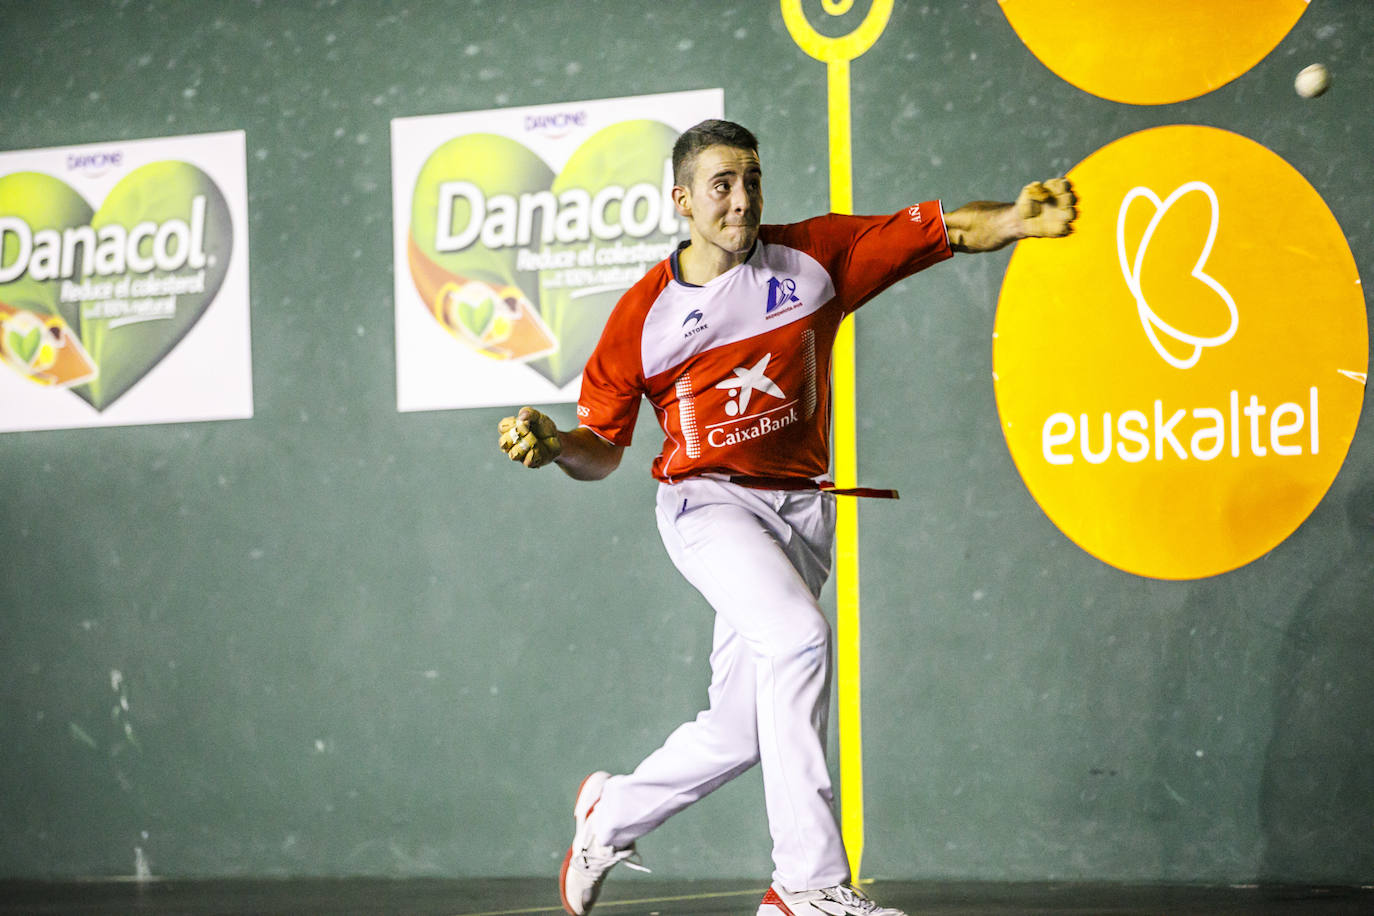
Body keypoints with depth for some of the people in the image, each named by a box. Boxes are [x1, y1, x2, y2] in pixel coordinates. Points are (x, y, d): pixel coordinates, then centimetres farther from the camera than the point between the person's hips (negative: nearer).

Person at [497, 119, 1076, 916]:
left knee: (738, 732, 7)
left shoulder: (818, 255, -1)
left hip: (799, 508, 4)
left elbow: (946, 229, -10)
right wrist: (554, 445, -17)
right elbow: (603, 448, 5)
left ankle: (611, 814, 36)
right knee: (798, 637, -30)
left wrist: (1018, 219, -29)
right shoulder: (643, 314, -3)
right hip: (707, 501, -3)